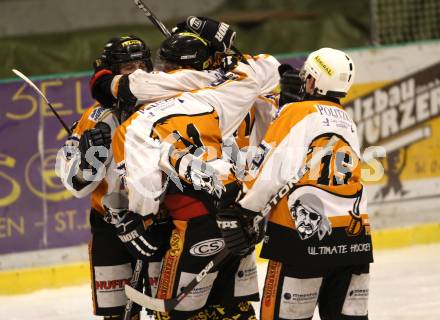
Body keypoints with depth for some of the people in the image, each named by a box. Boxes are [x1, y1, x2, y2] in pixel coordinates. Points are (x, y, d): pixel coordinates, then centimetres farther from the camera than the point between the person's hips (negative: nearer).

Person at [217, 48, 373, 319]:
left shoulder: (297, 112, -2)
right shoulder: (348, 123, 19)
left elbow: (270, 172, -9)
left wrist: (243, 215, -2)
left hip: (304, 237, -6)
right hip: (355, 240, 6)